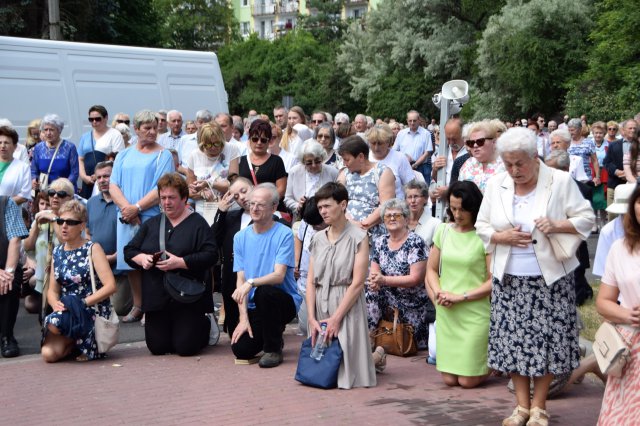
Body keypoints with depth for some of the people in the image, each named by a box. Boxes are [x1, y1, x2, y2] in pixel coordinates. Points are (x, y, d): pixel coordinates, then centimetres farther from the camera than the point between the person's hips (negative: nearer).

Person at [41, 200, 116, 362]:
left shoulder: (92, 249, -4)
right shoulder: (57, 252, 13)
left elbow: (110, 286, -14)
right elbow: (52, 290, 11)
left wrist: (83, 303, -20)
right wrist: (56, 303, -11)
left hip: (93, 311, -4)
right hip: (66, 312, 4)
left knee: (53, 324, -31)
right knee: (48, 353, -20)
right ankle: (74, 342, 11)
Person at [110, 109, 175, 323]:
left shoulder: (163, 155, 2)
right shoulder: (124, 155, 16)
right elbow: (113, 186, 7)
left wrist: (136, 207, -14)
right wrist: (126, 207, -11)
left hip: (152, 217, -4)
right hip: (127, 218, 4)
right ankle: (137, 306, 17)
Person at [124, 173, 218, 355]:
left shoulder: (197, 223, -2)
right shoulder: (151, 224, 14)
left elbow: (209, 256, -13)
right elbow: (129, 251, 13)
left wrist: (179, 262, -23)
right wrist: (142, 258, -9)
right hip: (156, 297, 5)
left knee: (185, 347, -8)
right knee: (157, 348, 2)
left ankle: (208, 324, 25)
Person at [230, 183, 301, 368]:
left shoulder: (284, 234, -8)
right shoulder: (240, 237, 6)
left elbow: (279, 276, -17)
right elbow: (240, 280, 1)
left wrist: (251, 282, -34)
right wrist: (244, 318, -8)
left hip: (285, 301, -4)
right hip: (254, 306, 4)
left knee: (263, 291, -36)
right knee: (240, 349, -16)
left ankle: (273, 349, -14)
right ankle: (273, 336, 19)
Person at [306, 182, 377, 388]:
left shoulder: (358, 238, -7)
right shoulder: (318, 239, 9)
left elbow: (357, 283, -12)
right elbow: (311, 281, 6)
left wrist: (336, 318, -15)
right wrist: (311, 318, -5)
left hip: (347, 305, -5)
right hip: (320, 305, 5)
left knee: (347, 370, -6)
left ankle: (376, 357, 23)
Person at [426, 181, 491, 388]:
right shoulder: (443, 231, 7)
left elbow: (494, 281, -11)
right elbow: (431, 269, 15)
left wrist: (461, 297, -14)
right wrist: (438, 292, -4)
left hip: (475, 314, -5)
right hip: (446, 314, 5)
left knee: (468, 381, -2)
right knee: (449, 379, 7)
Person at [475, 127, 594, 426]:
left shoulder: (561, 182, -6)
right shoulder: (496, 185, 3)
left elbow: (586, 218, -4)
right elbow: (482, 226, 8)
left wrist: (556, 226, -21)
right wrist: (502, 237, -12)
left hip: (549, 277, -3)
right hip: (510, 278, 3)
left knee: (546, 339, 1)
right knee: (514, 339, 6)